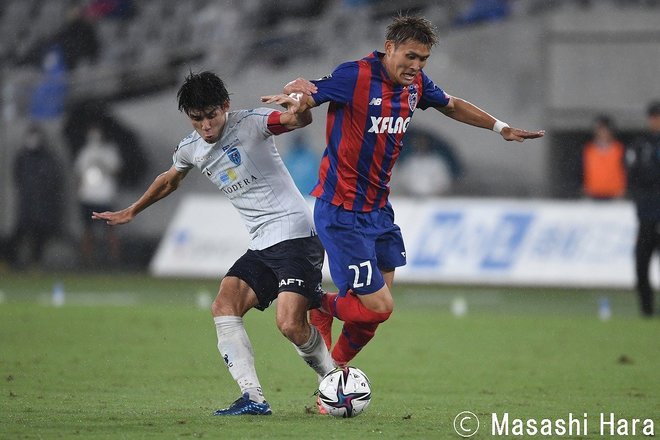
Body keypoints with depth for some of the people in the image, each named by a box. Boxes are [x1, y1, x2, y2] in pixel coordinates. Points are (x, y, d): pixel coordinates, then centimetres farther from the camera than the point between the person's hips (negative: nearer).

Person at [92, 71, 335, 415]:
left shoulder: (250, 123, -10)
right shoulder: (190, 149, 10)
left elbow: (301, 121, -27)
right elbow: (170, 180, 33)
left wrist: (298, 111, -51)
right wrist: (131, 212, 44)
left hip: (295, 233, -7)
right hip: (261, 245, 7)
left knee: (290, 324, -21)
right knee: (224, 306, -12)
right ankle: (253, 397, -18)